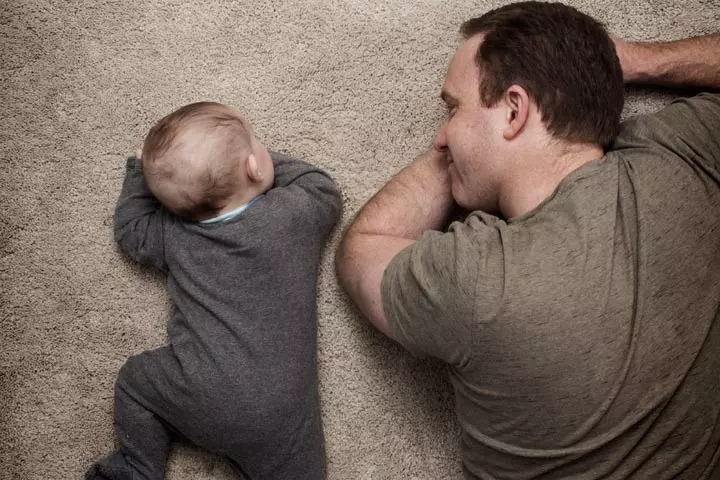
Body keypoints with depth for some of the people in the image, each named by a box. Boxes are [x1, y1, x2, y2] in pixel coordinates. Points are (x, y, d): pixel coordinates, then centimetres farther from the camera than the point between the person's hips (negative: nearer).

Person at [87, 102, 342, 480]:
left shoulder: (173, 235, 3)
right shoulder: (295, 211, -4)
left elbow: (130, 227, 21)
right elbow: (325, 193, 17)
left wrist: (145, 173, 23)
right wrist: (272, 164, 19)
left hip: (201, 397, 1)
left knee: (135, 380, 26)